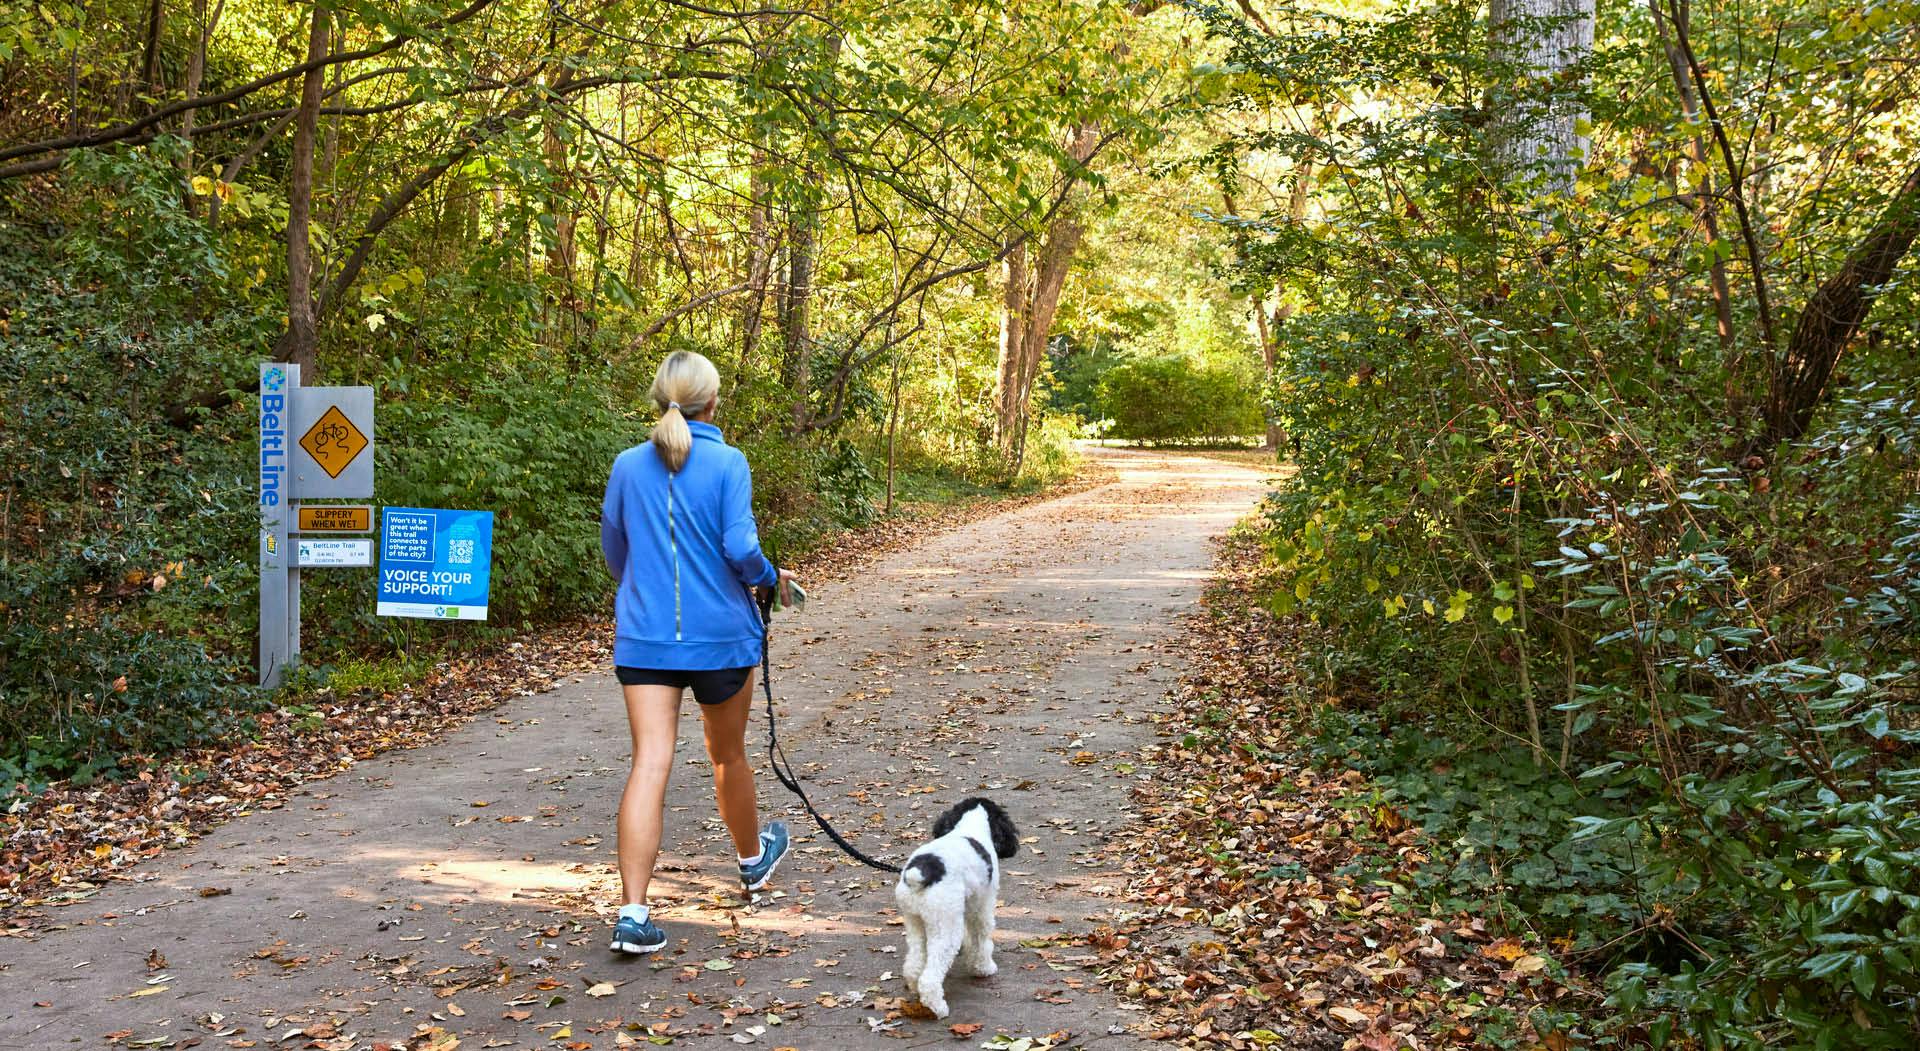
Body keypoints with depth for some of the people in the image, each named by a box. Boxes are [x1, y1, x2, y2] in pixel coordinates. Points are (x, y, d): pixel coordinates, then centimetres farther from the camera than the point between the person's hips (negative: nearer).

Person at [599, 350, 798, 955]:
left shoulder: (628, 466, 3)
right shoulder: (727, 463, -9)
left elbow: (614, 552, 13)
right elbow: (740, 547, -16)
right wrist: (771, 579, 4)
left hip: (644, 636, 2)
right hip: (719, 633, -2)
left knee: (650, 764, -5)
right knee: (728, 754, 19)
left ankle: (633, 912, -15)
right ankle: (753, 858, 44)